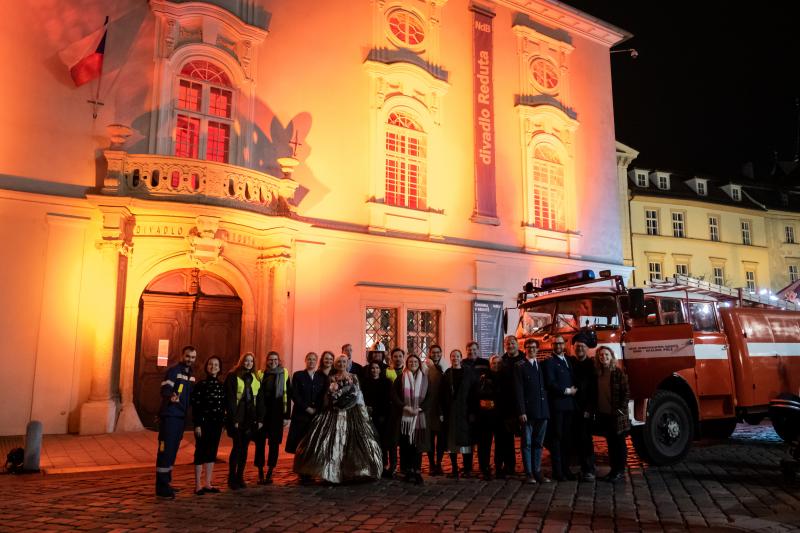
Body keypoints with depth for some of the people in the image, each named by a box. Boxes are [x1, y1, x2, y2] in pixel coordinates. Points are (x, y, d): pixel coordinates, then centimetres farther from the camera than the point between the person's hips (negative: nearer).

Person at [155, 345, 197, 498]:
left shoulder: (191, 375, 15)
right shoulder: (173, 370, -8)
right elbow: (165, 390, -21)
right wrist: (171, 397, -41)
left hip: (181, 417, 8)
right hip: (169, 415, -8)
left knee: (173, 450, 12)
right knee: (165, 449, -8)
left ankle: (166, 482, 20)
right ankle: (161, 486, -4)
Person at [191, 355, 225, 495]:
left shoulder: (221, 386, 9)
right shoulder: (201, 385, -6)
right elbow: (195, 406, -9)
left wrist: (222, 422, 9)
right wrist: (197, 424, -15)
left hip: (217, 423, 5)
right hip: (204, 422, -5)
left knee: (212, 452, 9)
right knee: (201, 452, -1)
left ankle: (208, 483, 17)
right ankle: (198, 485, 6)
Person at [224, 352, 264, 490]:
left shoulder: (255, 379, 13)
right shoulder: (233, 377, -1)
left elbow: (259, 400, 12)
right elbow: (230, 399, -7)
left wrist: (260, 419, 4)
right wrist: (234, 419, -13)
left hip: (250, 418, 4)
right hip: (238, 418, -4)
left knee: (245, 448, 6)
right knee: (237, 447, -6)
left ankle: (240, 477, 14)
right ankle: (232, 478, 5)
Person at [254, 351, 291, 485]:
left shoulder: (284, 375, 2)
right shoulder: (261, 375, 3)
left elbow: (288, 397, 2)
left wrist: (286, 416, -3)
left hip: (277, 415, 0)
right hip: (262, 414, 0)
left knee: (274, 443, 5)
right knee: (260, 442, 2)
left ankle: (270, 473, 16)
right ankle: (260, 473, 13)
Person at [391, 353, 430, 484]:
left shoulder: (424, 379, 8)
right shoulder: (401, 378, 4)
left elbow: (428, 396, 5)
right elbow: (394, 395, -3)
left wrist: (419, 408, -10)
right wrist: (405, 407, -14)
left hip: (419, 416, 1)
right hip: (403, 416, -1)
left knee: (417, 443, -2)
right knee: (405, 444, 0)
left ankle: (417, 471, 1)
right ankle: (408, 471, 7)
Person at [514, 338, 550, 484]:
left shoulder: (542, 366, 14)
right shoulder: (520, 367, 0)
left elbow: (546, 387, 14)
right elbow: (518, 391, -6)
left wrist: (547, 409, 5)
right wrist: (521, 411, -13)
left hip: (542, 410, 4)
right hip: (528, 410, -4)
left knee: (538, 443, 10)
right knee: (527, 443, 2)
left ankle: (537, 472, 16)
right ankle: (529, 473, 9)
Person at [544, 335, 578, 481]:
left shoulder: (569, 361, 17)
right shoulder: (549, 362, -4)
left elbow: (574, 379, 23)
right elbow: (550, 383, -13)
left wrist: (574, 389, 5)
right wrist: (567, 391, -8)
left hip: (569, 404, 6)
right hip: (556, 404, -6)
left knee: (567, 437, 8)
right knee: (556, 437, -2)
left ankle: (565, 468, 16)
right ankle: (557, 471, 2)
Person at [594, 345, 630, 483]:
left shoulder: (619, 372, -9)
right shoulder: (598, 374, 7)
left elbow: (626, 392, -9)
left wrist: (621, 409, -15)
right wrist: (596, 411, 7)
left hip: (616, 415, -5)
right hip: (604, 414, 5)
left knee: (619, 443, 5)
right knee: (610, 443, 12)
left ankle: (621, 471, 11)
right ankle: (613, 470, 20)